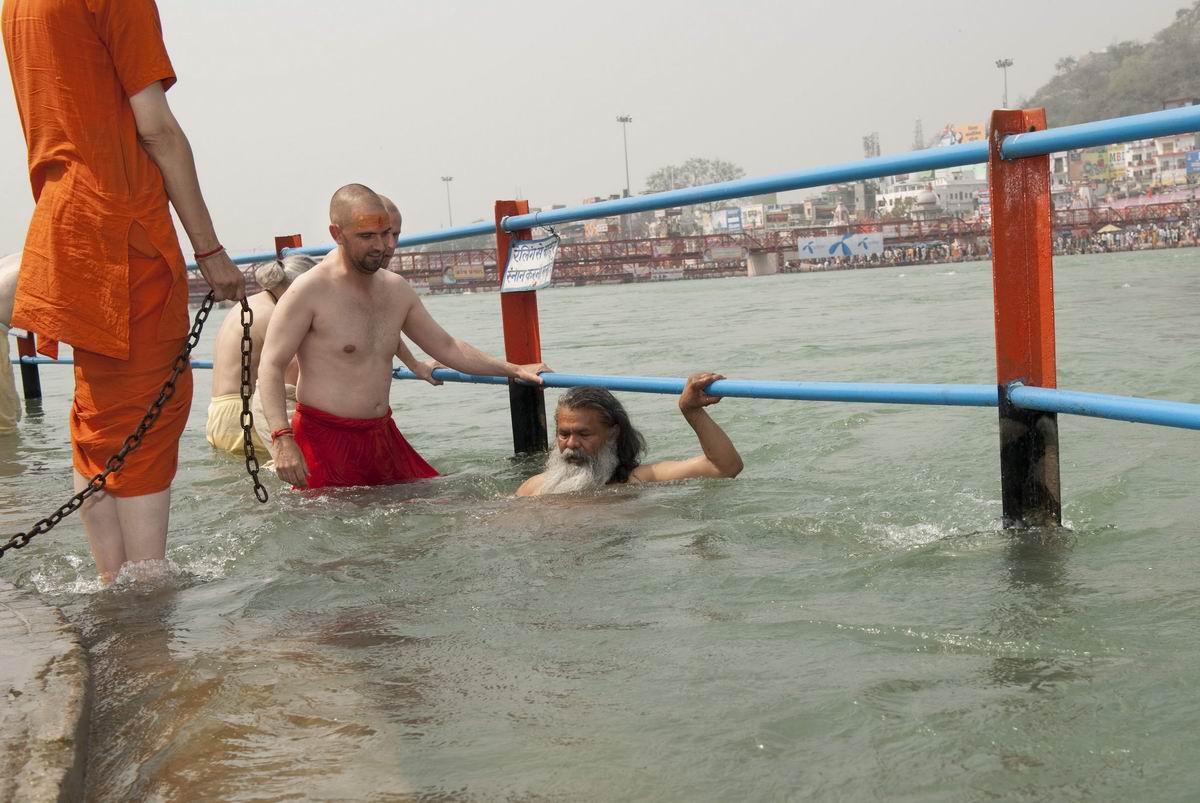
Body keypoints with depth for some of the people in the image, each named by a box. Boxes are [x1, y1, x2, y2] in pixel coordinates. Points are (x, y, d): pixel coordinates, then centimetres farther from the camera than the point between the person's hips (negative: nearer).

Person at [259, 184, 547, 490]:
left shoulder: (396, 289, 10)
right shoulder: (310, 291, -11)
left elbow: (445, 346, 20)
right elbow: (271, 366, -13)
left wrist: (513, 369, 14)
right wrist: (282, 439, -25)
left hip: (382, 435, 7)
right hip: (326, 439, -6)